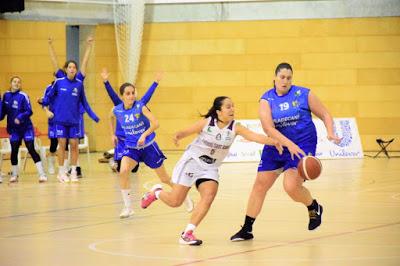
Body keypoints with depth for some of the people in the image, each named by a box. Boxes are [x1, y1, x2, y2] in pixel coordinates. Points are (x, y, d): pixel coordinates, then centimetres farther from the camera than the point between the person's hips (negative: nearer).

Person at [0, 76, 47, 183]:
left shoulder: (23, 96, -12)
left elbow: (29, 111, -15)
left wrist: (20, 117, -28)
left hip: (26, 128, -4)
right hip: (13, 129, 4)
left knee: (31, 150, -10)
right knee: (14, 151, 3)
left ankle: (42, 174, -10)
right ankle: (14, 175, 19)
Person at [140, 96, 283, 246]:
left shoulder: (235, 128, -13)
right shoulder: (206, 123, -15)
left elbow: (255, 136, -25)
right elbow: (186, 132, -11)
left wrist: (273, 141, -42)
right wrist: (177, 136, -35)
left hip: (210, 169, 3)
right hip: (191, 162, -3)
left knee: (209, 196, -22)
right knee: (175, 201, -3)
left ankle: (187, 233, -14)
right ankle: (156, 192, 33)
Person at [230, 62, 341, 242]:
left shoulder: (304, 94, -5)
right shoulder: (266, 100, -4)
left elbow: (325, 115, 4)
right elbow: (268, 128, -18)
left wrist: (330, 133, -16)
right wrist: (290, 144, -29)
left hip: (303, 145, -3)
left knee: (292, 186, -20)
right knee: (260, 185, 3)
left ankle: (314, 208, 12)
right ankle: (247, 230, 14)